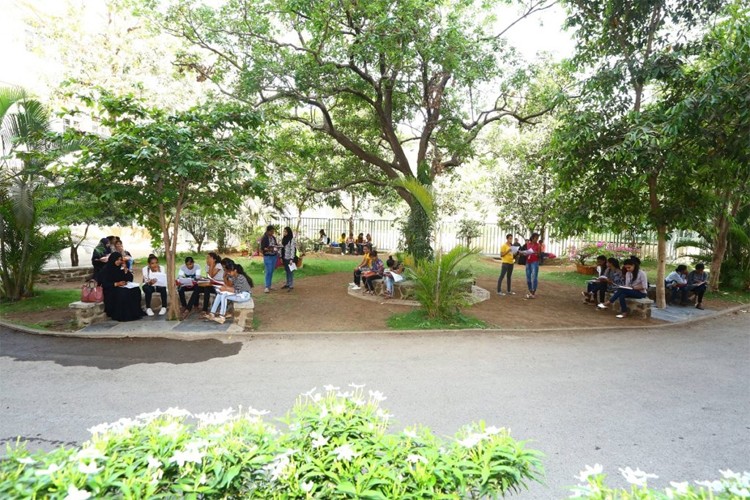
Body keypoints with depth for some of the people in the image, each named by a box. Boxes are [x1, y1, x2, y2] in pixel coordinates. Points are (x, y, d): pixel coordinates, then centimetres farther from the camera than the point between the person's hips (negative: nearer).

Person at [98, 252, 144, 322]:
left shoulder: (120, 269, 12)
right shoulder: (105, 270, -4)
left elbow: (130, 279, 8)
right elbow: (104, 284, -14)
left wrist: (125, 270, -5)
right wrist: (116, 284, -26)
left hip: (120, 288, 5)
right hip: (110, 291, -5)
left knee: (136, 290, -22)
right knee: (122, 293, -36)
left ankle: (134, 313, -22)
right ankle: (120, 315, -27)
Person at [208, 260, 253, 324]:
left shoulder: (240, 278, -22)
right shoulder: (234, 277, 5)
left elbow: (237, 291, -23)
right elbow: (234, 287, 9)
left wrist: (226, 289, -22)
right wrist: (226, 286, -8)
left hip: (244, 295, -9)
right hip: (238, 294, 9)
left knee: (224, 295, -23)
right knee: (220, 293, -4)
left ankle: (222, 317, -18)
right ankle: (212, 314, -7)